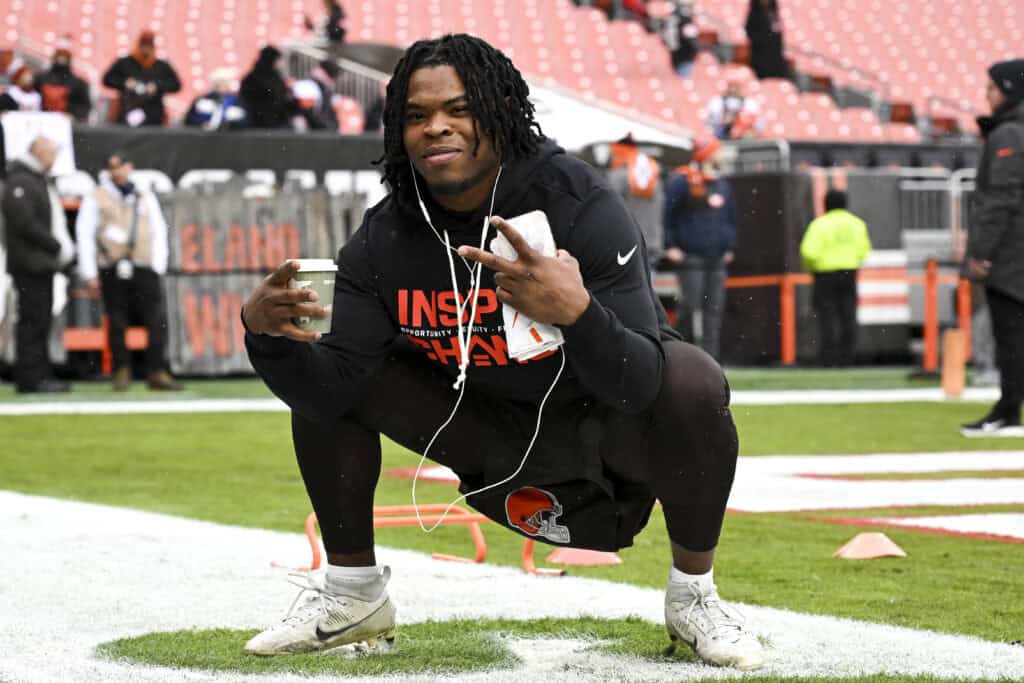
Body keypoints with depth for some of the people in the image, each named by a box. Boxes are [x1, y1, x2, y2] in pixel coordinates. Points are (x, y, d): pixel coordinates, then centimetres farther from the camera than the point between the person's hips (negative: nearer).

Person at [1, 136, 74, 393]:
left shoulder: (39, 181, 21)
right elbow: (25, 223, -21)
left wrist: (65, 247, 10)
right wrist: (57, 247, -16)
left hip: (42, 264, 10)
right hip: (30, 264, -10)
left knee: (40, 322, 11)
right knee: (33, 321, -8)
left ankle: (41, 375, 15)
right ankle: (30, 379, -7)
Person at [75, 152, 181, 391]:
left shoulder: (146, 198, 19)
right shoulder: (96, 199, 10)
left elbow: (159, 232, 16)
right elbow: (84, 235, 5)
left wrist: (158, 267, 4)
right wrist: (89, 272, -4)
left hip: (144, 269, 2)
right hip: (112, 270, -2)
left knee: (158, 320, -10)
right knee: (117, 323, 0)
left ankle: (157, 373, -10)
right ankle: (121, 372, 10)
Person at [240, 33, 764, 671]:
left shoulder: (577, 203, -26)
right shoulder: (386, 238, -14)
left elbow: (638, 385, -34)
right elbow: (329, 394, -17)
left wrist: (576, 312, -53)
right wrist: (263, 331, -37)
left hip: (601, 424, -4)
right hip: (490, 436, 4)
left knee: (691, 384, -35)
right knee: (312, 372, -8)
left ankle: (694, 595, -10)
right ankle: (353, 596, 9)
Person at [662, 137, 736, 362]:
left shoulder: (722, 184, 17)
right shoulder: (682, 181, -4)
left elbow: (731, 217, 24)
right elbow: (668, 215, -5)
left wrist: (730, 247, 16)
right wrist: (670, 246, -9)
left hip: (717, 259, 6)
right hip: (691, 257, -6)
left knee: (714, 310, 2)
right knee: (689, 305, -8)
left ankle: (711, 358, 3)